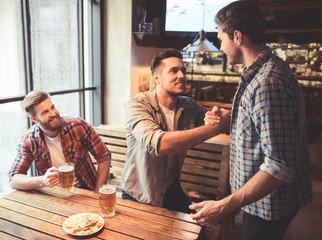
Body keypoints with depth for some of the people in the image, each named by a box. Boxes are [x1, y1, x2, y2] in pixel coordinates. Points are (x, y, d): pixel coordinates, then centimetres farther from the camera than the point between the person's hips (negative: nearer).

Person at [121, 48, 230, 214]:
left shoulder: (189, 106, -4)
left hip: (173, 193, 4)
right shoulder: (137, 105, -20)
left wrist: (219, 117, -19)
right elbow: (158, 144, -37)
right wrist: (215, 127, -36)